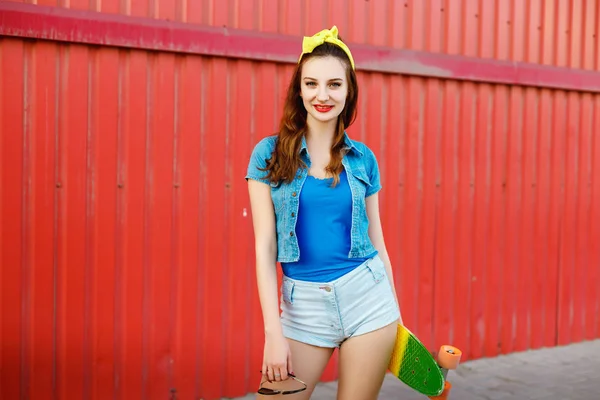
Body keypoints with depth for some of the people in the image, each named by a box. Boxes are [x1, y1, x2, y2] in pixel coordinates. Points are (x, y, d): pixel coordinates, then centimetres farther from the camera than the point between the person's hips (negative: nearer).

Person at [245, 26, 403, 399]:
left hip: (366, 296, 1)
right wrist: (274, 332, -10)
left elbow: (376, 240, 9)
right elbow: (265, 247, -5)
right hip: (303, 303, -1)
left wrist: (396, 313, 10)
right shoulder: (269, 153, -2)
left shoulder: (363, 159, 3)